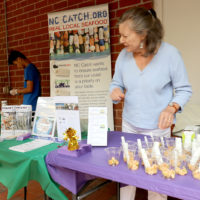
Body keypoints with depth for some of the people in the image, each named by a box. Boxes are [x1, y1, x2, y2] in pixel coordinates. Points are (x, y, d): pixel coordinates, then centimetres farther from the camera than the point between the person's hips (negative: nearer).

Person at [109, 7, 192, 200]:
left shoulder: (170, 53, -15)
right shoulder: (124, 55, -5)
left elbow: (184, 89, -7)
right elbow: (116, 83, 7)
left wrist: (172, 107, -26)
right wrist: (115, 90, -16)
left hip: (157, 128, -3)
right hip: (128, 125, 3)